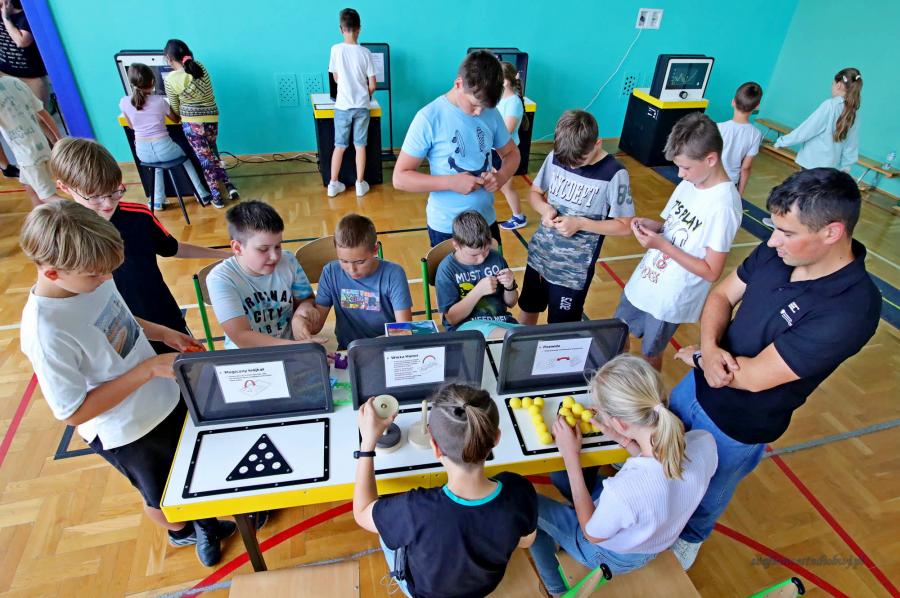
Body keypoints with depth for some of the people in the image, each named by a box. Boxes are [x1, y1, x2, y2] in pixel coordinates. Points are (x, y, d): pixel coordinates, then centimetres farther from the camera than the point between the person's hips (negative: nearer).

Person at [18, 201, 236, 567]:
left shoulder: (91, 277, -14)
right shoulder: (45, 333, -34)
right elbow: (73, 413, -26)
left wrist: (164, 333, -6)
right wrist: (149, 368, -30)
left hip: (166, 398, 6)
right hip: (128, 434, -5)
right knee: (163, 500, 24)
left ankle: (206, 523, 57)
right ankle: (182, 532, 57)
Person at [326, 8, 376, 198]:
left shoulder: (336, 49, -6)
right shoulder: (365, 52, -6)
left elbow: (336, 78, 7)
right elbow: (372, 85, -5)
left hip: (342, 106, 0)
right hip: (362, 106, 0)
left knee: (339, 146, 9)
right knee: (360, 145, 9)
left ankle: (333, 184, 13)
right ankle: (360, 184, 14)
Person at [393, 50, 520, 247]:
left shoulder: (491, 113, -2)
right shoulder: (429, 118, -15)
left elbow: (511, 153, 13)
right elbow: (400, 178, -15)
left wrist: (501, 176, -10)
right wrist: (451, 182, -25)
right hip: (446, 227, -4)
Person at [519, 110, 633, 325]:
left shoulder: (614, 174, -18)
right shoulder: (555, 157, -7)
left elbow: (624, 225, -12)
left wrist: (580, 223, -23)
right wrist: (545, 209, -14)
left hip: (574, 269, -4)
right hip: (539, 255, 5)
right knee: (527, 311, 22)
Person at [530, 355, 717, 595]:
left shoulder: (623, 490, -46)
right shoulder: (705, 442, -29)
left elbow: (592, 535, -21)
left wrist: (571, 456, -22)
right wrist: (623, 439, -13)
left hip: (612, 556, -5)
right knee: (558, 467, 12)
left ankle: (557, 588, 34)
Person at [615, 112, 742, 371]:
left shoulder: (724, 206, -24)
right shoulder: (689, 183, -1)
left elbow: (711, 272, -23)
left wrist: (663, 245, -26)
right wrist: (652, 226, -9)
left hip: (669, 300, -7)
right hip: (643, 282, 8)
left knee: (649, 354, 14)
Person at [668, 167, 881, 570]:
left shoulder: (852, 307, -33)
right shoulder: (776, 251, -14)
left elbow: (754, 376, -30)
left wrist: (697, 357, -14)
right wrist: (710, 347, -21)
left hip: (738, 427, -5)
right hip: (697, 386, 5)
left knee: (707, 493, 25)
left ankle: (691, 536, 57)